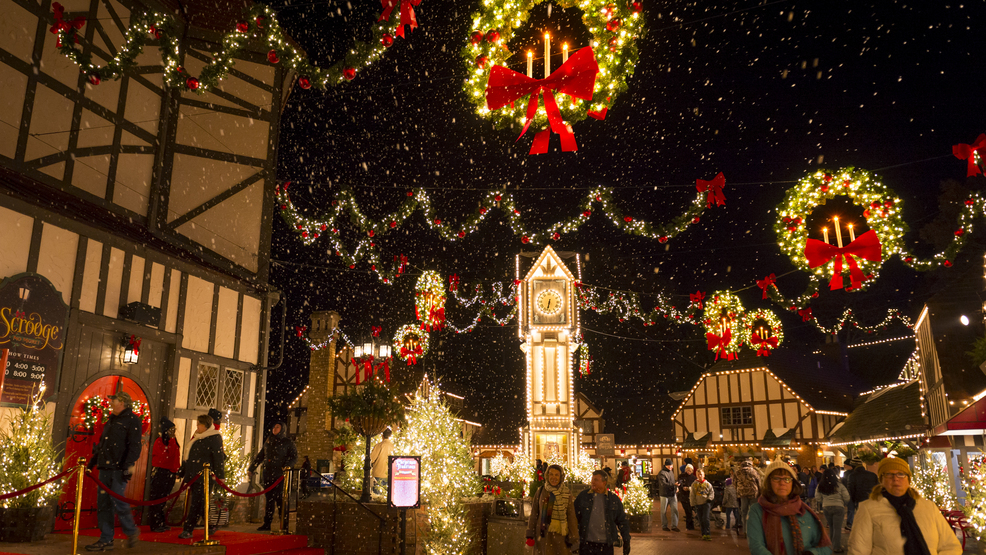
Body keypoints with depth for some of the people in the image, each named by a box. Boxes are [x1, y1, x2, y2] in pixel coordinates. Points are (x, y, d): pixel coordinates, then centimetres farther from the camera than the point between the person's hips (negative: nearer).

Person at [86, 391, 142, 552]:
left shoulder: (132, 420, -6)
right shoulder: (111, 420, 21)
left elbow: (135, 445, -14)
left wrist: (130, 464, -23)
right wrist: (92, 463, 24)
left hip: (119, 468, -8)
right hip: (105, 467, 8)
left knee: (117, 500, -11)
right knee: (103, 503, 6)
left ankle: (131, 531, 8)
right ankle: (106, 540, 11)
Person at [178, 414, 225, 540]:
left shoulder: (214, 438, -6)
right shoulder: (195, 437, 19)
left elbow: (219, 457, -10)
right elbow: (189, 457, 27)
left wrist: (220, 475, -13)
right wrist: (183, 472, 26)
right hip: (193, 475, 8)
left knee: (196, 502, -9)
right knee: (195, 502, 8)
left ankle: (187, 530, -9)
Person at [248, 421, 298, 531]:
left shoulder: (288, 442, 2)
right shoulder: (268, 441, 19)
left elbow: (294, 456, -6)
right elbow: (260, 456, 23)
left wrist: (287, 466, -22)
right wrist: (251, 468, 19)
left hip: (280, 475, -5)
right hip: (268, 475, 5)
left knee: (279, 499, -7)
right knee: (268, 499, 6)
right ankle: (267, 524, 12)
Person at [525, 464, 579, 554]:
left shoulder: (567, 494, -2)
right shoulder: (541, 491, 3)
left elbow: (572, 517, -1)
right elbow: (534, 513, 7)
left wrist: (573, 539, -4)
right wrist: (530, 535, 5)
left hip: (560, 536, -2)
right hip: (543, 534, 2)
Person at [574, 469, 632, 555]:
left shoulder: (613, 499, 5)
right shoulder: (583, 496, 3)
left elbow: (623, 521, 10)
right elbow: (574, 516, 7)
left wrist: (626, 541, 5)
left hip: (606, 545, 0)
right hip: (586, 544, 0)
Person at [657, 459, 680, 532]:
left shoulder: (671, 472, 13)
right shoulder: (662, 473, -14)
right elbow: (663, 484, -26)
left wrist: (676, 487, 7)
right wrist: (673, 485, -36)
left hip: (673, 494, 7)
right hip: (665, 495, -6)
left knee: (675, 510, 3)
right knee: (664, 511, 5)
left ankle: (674, 526, 13)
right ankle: (664, 526, 18)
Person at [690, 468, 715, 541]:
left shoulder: (707, 484, 3)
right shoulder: (694, 484, 5)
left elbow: (712, 492, 8)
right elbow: (692, 495, 7)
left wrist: (709, 498, -10)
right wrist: (693, 504, 2)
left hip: (706, 503, -2)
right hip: (698, 504, 2)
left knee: (705, 519, -12)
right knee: (701, 520, 6)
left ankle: (707, 534, -8)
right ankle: (704, 534, 15)